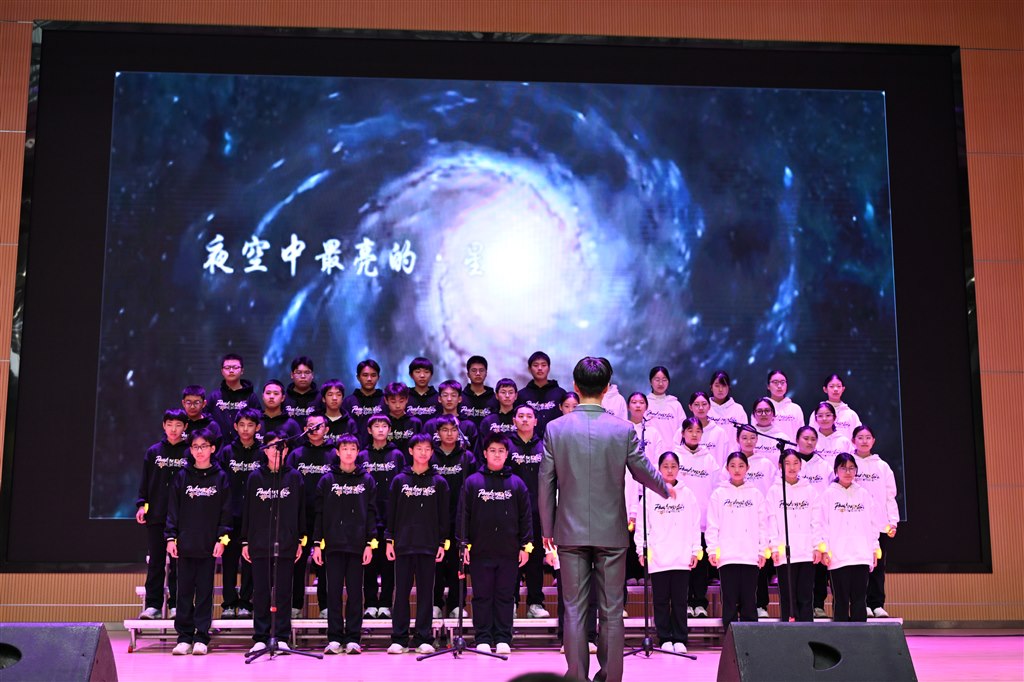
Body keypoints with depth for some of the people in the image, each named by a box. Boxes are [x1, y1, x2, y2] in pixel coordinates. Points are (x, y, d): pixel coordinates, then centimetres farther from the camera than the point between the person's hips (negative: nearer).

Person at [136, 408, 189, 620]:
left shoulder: (190, 453, 2)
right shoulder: (153, 452, 8)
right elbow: (145, 481, 10)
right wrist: (141, 505, 0)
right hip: (156, 515, 2)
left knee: (178, 561, 3)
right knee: (156, 561, 6)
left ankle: (176, 605, 10)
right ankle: (152, 605, 11)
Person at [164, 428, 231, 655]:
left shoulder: (221, 478, 3)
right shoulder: (182, 476, 6)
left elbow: (226, 511, 2)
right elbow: (173, 510, 5)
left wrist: (222, 538, -6)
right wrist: (171, 537, -2)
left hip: (209, 544, -1)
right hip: (185, 543, 1)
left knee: (205, 591, 3)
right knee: (185, 590, 5)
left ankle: (201, 638, 8)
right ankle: (184, 637, 11)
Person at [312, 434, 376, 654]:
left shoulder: (367, 480, 7)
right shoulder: (327, 480, 6)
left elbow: (372, 513, 5)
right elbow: (319, 513, 6)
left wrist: (370, 543, -2)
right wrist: (317, 543, 0)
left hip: (357, 545, 0)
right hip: (333, 543, 0)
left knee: (355, 592, 3)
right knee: (334, 592, 1)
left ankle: (353, 638, 8)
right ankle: (334, 638, 7)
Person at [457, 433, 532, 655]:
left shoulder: (516, 483, 8)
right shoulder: (472, 482, 5)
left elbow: (526, 517, 8)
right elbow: (463, 515, 5)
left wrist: (526, 545, 3)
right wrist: (464, 543, -2)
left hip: (509, 552, 1)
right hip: (480, 551, 0)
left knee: (506, 596, 4)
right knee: (482, 596, 4)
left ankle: (503, 639, 10)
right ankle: (483, 639, 10)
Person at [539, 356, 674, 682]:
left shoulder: (555, 428, -5)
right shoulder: (624, 429, -7)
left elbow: (545, 482, -1)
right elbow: (644, 471, 6)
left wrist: (547, 528, 11)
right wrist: (667, 489, 28)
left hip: (571, 532, 1)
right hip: (611, 532, 0)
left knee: (574, 610, 7)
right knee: (611, 611, 9)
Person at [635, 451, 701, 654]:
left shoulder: (687, 494, 7)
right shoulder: (651, 494, 4)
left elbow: (695, 525, 8)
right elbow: (642, 524, 4)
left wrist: (695, 551, 3)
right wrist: (641, 550, -2)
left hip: (682, 558, 0)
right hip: (657, 558, 0)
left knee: (680, 600, 4)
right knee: (661, 600, 4)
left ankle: (680, 640, 11)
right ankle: (665, 639, 11)